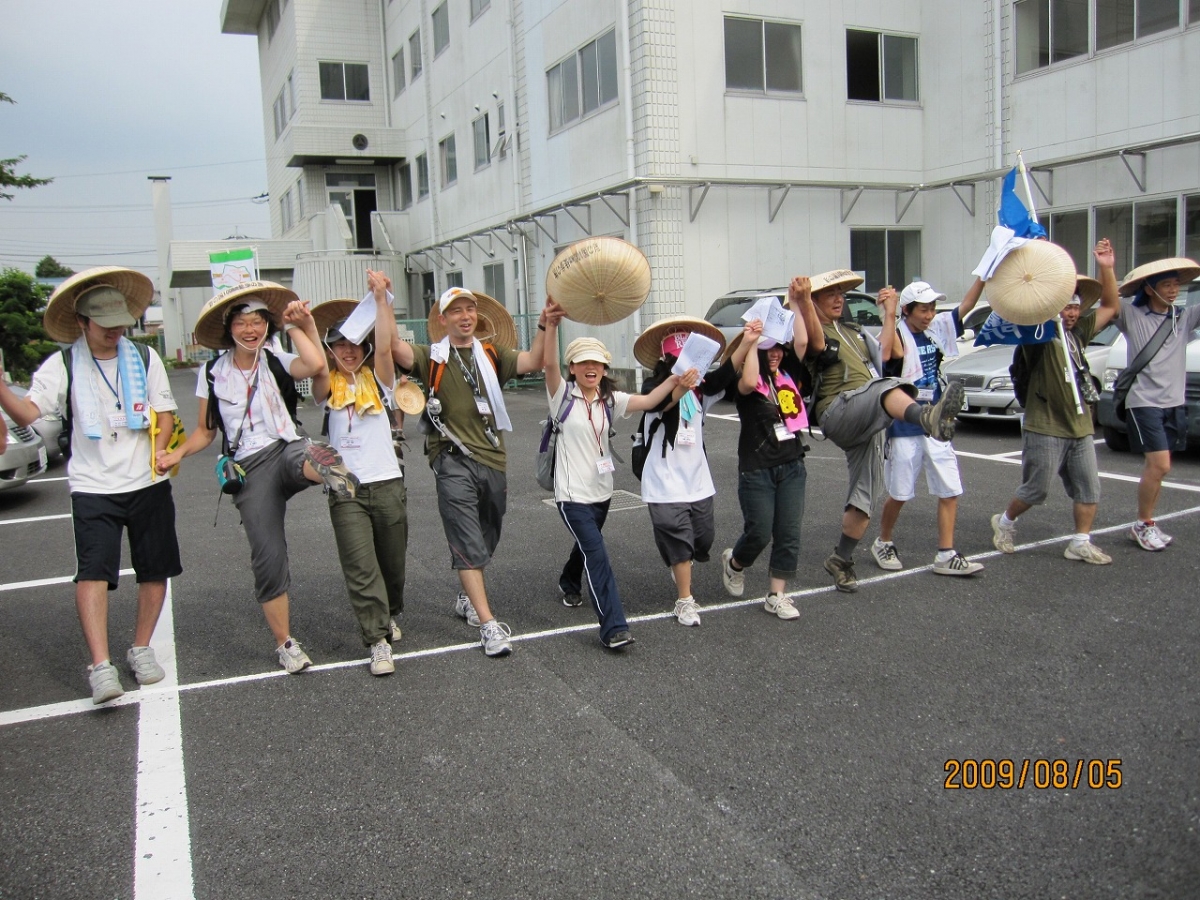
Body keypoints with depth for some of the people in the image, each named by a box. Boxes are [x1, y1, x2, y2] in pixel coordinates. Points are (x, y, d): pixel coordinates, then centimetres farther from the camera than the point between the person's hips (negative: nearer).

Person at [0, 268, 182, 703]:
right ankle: (101, 668, -15)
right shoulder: (62, 365, -1)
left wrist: (158, 455, -10)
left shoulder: (144, 358, 4)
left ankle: (141, 648, 26)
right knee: (92, 572, -14)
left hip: (148, 485, 2)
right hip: (93, 488, -2)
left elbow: (165, 414, 7)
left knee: (155, 570, 8)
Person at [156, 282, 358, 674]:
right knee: (269, 557, -4)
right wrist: (177, 454, -5)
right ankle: (285, 643, 8)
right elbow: (206, 430, 13)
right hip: (250, 469, 0)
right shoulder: (212, 373, 8)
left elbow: (316, 365, -18)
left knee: (311, 454, -38)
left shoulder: (277, 363, 4)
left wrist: (301, 324, -9)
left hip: (287, 449, 0)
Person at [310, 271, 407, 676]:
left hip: (387, 483, 1)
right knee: (360, 569, -8)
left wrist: (381, 298, -20)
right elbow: (315, 368, -17)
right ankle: (378, 641, -3)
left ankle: (390, 616, 38)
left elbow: (385, 346, -11)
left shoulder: (377, 380, 6)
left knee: (392, 563, 13)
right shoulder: (328, 387, 5)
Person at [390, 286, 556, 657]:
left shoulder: (492, 356, 12)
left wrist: (545, 325, -17)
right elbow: (395, 347, -14)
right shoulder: (432, 358, 4)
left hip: (493, 459, 4)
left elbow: (533, 362, -3)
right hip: (453, 461, -4)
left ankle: (467, 598, 42)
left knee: (486, 540, 18)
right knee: (468, 543, -10)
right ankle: (488, 625, -10)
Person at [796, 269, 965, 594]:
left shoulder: (853, 332, 30)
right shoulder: (814, 333, 3)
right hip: (839, 414, -8)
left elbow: (883, 353, 24)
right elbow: (816, 343, -22)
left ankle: (841, 559, 17)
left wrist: (890, 314, 21)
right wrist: (803, 300, -38)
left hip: (866, 426, 8)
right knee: (887, 388, -37)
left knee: (864, 496, 6)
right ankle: (926, 417, -69)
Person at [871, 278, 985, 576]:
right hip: (904, 428, -6)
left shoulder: (937, 328, 6)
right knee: (899, 494, 6)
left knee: (950, 490, 3)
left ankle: (946, 555, 8)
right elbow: (893, 354, -35)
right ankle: (883, 543, 28)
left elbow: (967, 305, 6)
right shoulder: (898, 335, -13)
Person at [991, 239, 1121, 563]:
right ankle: (1005, 522, 26)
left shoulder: (1078, 333, 11)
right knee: (1036, 489, 2)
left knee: (1088, 488, 5)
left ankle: (1081, 543, 14)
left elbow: (1111, 306, 15)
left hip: (1081, 427, 7)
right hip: (1045, 428, -7)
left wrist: (1106, 268, 4)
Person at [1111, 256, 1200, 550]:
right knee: (1159, 465, -12)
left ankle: (1146, 524, 20)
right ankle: (1143, 525, 2)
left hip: (1175, 403, 5)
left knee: (1156, 467, 10)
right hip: (1144, 401, -5)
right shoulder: (1131, 316, -2)